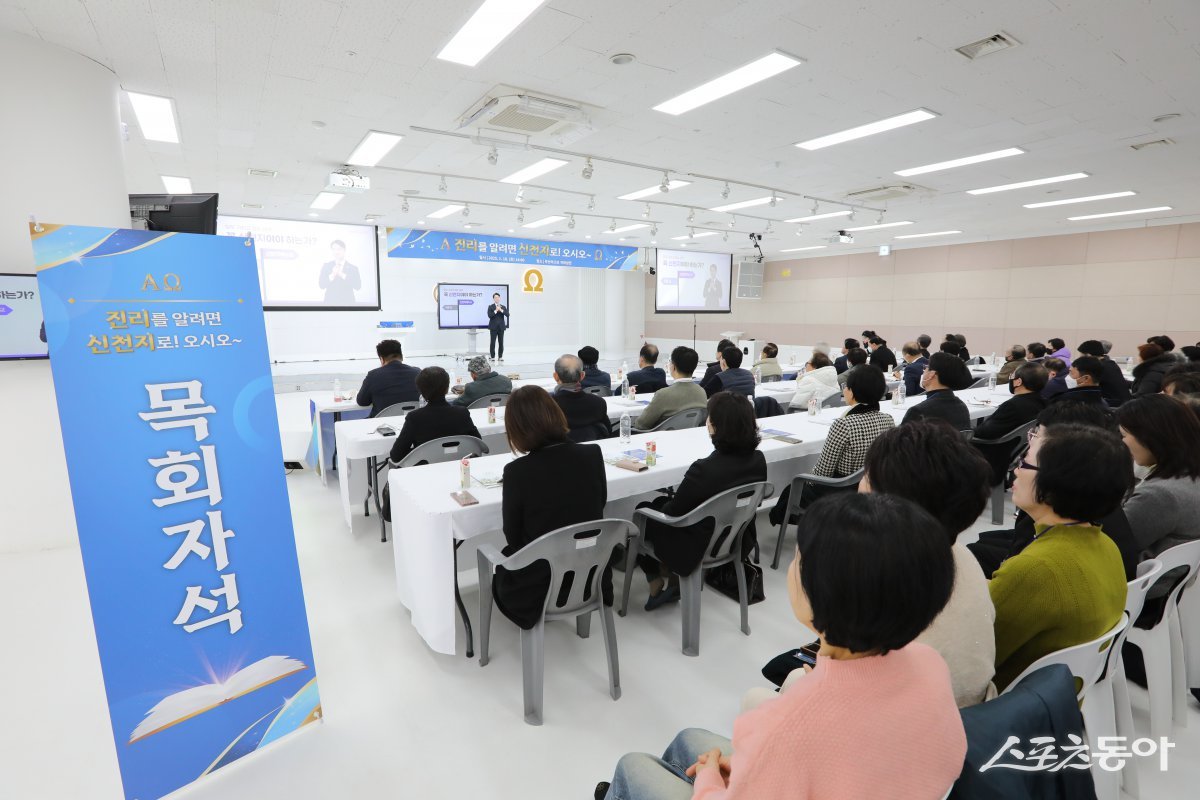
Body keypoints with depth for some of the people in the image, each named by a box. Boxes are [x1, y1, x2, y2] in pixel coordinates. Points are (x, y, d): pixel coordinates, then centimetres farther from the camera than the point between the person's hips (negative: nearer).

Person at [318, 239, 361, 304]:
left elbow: (358, 286, -9)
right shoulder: (326, 266, 8)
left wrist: (342, 275, -16)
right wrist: (332, 275, -15)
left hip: (348, 303, -1)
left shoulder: (353, 268, 4)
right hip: (330, 302, 1)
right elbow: (321, 285, 1)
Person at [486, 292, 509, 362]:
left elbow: (507, 315, -4)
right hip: (493, 327, -3)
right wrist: (496, 310, -19)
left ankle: (500, 357, 12)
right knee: (492, 343, -3)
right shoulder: (490, 307, 2)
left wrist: (501, 310, -16)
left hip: (501, 327, 3)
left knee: (501, 343, 4)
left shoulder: (503, 307, 10)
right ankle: (492, 357, 4)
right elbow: (489, 315, -12)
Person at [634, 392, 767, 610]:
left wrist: (664, 505, 6)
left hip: (698, 550, -6)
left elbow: (673, 512, -18)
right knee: (661, 502, 22)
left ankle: (658, 585, 29)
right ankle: (670, 578, 26)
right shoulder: (758, 460, -12)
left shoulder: (704, 469, -33)